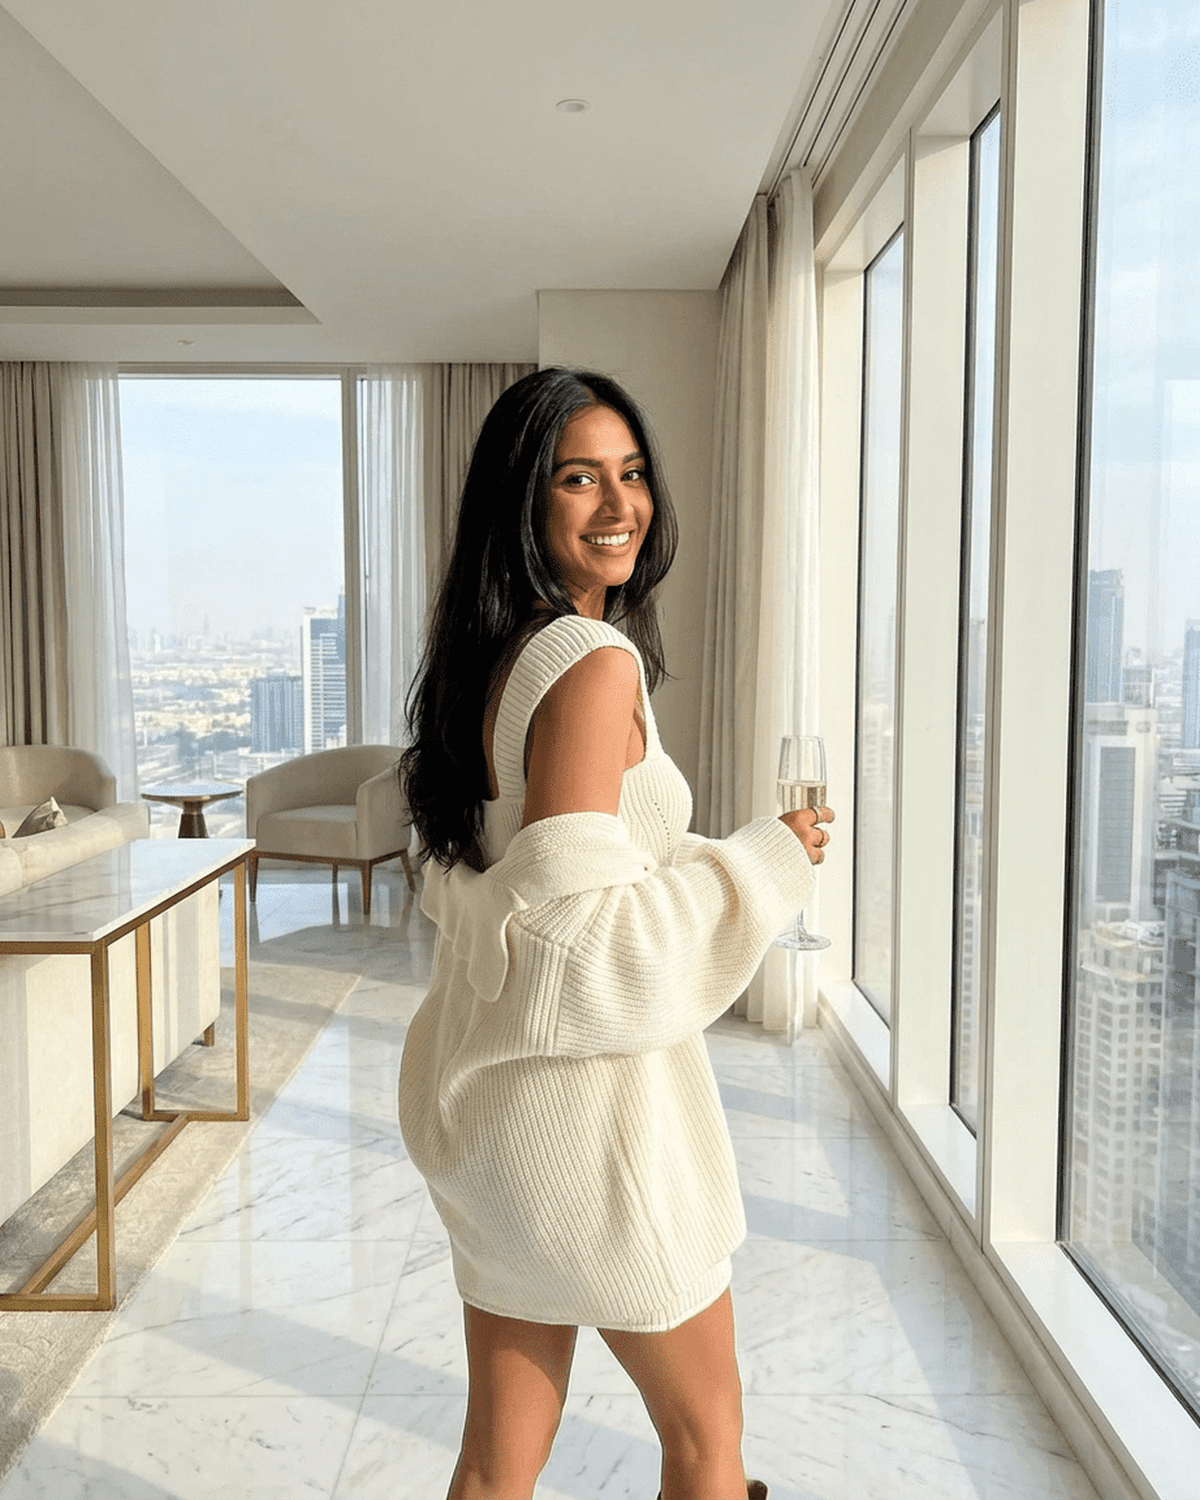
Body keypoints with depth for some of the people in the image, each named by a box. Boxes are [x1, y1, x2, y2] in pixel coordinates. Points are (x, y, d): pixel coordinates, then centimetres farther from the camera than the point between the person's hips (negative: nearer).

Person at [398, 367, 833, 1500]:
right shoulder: (596, 662, -21)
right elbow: (576, 926, -26)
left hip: (482, 1087, 8)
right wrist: (767, 863, -13)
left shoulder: (488, 658, 8)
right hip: (586, 1102, -8)